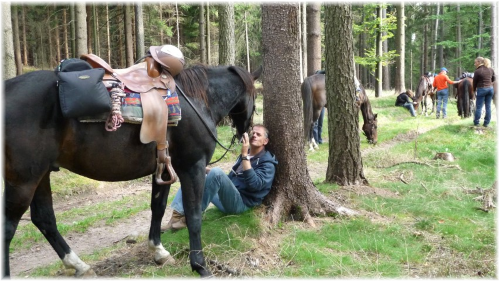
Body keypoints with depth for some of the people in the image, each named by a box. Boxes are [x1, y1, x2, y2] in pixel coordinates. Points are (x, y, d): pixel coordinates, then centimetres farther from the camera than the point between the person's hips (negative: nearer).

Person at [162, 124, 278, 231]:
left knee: (216, 172, -30)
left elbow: (254, 184, -25)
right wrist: (209, 171, 12)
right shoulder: (246, 155, 20)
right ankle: (177, 216, -14)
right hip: (227, 199, 9)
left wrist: (245, 155, -24)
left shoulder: (267, 163, -5)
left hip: (241, 203, -8)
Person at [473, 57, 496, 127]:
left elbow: (474, 82, -4)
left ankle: (476, 123, 9)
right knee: (488, 106, 10)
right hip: (490, 88, 5)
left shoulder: (477, 71, -13)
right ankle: (486, 123, 14)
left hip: (481, 89, -5)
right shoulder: (491, 69, 4)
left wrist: (474, 90, 11)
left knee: (479, 107, 4)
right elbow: (494, 78, 17)